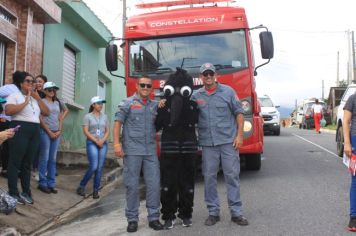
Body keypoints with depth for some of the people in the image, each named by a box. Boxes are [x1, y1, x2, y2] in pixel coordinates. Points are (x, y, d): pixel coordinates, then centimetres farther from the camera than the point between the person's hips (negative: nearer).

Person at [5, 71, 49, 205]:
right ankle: (13, 193, 0)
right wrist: (25, 102, -11)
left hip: (35, 132, 6)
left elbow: (46, 112, 13)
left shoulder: (35, 98, 21)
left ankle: (26, 192, 15)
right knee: (15, 162, -3)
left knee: (28, 163, 10)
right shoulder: (15, 95, 1)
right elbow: (8, 111, -15)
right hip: (20, 130, -6)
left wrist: (38, 98, 6)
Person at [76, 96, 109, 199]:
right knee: (93, 167, -14)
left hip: (103, 143, 4)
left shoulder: (104, 116, 12)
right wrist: (96, 141, -11)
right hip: (91, 143, -4)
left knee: (100, 168, 1)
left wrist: (102, 140, -6)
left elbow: (108, 131, 11)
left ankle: (96, 191, 8)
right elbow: (86, 131, -4)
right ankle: (81, 186, 5)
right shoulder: (88, 116, 1)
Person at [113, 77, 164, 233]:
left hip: (151, 151, 3)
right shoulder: (128, 103, 4)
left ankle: (153, 217, 12)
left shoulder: (155, 105, 15)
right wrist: (117, 144, -11)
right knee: (132, 185, 1)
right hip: (132, 150, -3)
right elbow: (118, 123, -1)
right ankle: (132, 219, 11)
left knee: (154, 184, 1)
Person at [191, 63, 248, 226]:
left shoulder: (228, 91, 4)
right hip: (207, 143, 2)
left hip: (228, 141, -1)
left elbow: (239, 113, 3)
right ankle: (213, 212, 15)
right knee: (209, 177, 4)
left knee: (232, 176, 0)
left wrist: (239, 135, -4)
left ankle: (236, 212, 8)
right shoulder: (196, 96, 8)